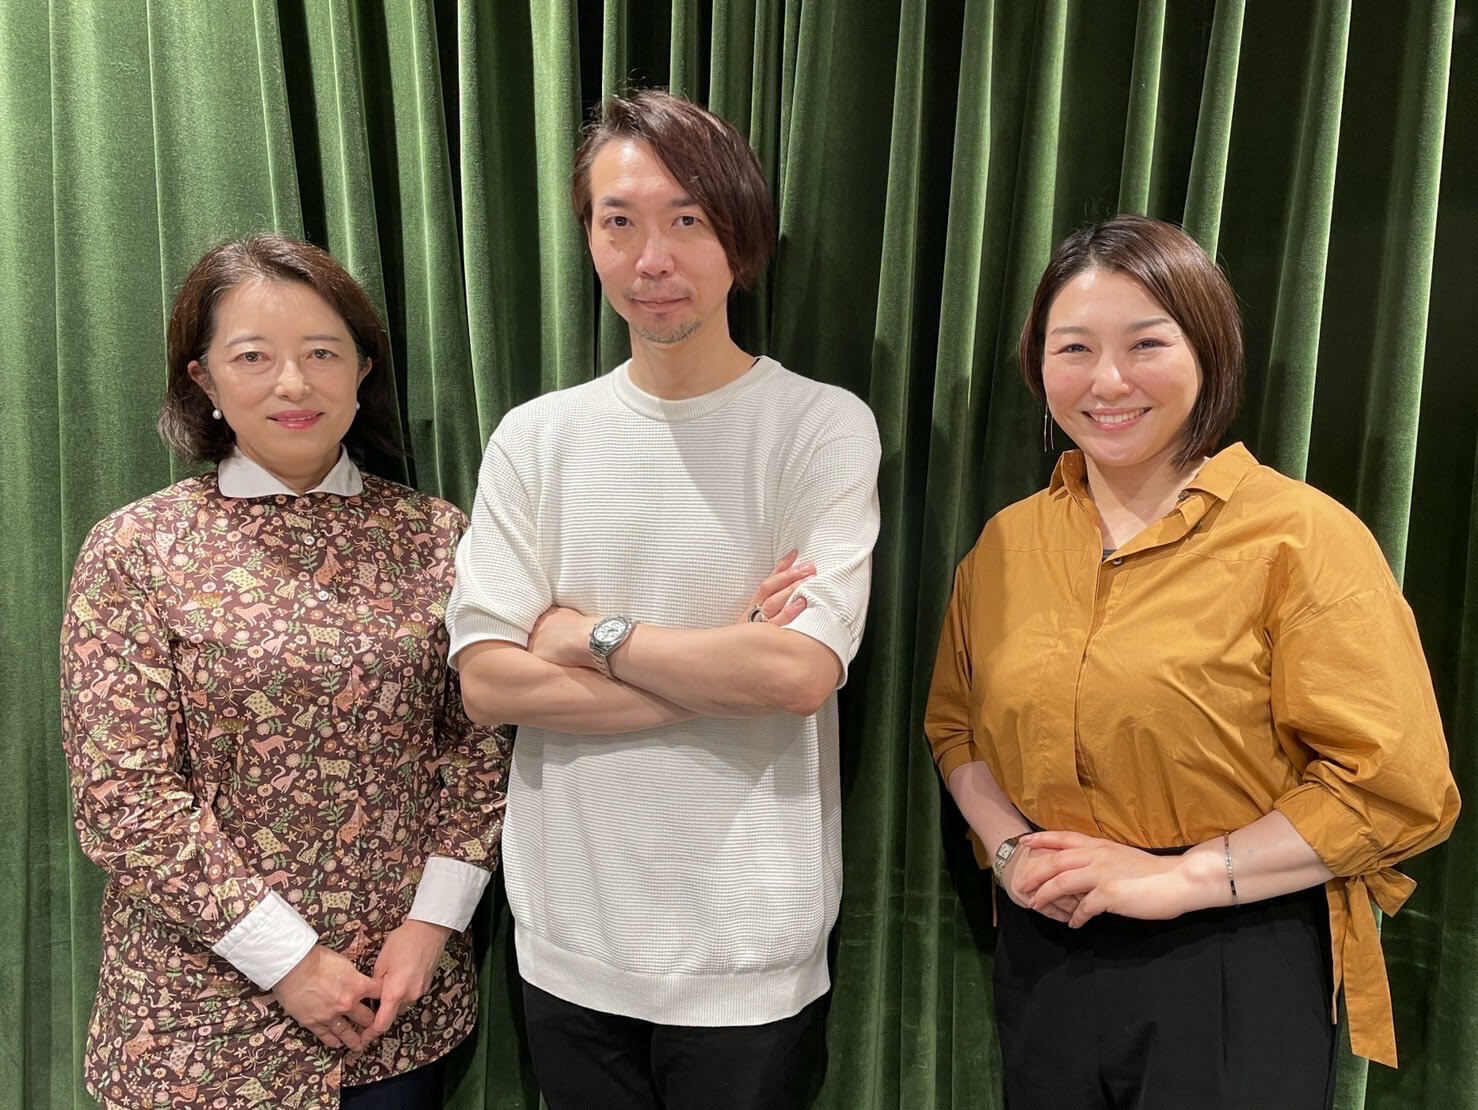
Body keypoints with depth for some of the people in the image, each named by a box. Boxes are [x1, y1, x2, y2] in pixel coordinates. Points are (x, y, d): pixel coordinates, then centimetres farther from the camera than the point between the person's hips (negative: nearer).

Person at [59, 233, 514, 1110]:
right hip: (208, 1009, -2)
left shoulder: (435, 535, -1)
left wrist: (432, 922, -7)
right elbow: (125, 798, -10)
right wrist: (287, 959, -12)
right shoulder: (135, 552, -7)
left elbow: (478, 741, 1)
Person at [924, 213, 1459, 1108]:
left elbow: (1398, 788, -14)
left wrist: (1179, 876, -17)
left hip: (1233, 971, -4)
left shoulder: (1303, 537, -12)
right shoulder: (1007, 542, 2)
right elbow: (955, 724, 11)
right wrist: (1009, 844, -6)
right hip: (1044, 958, 5)